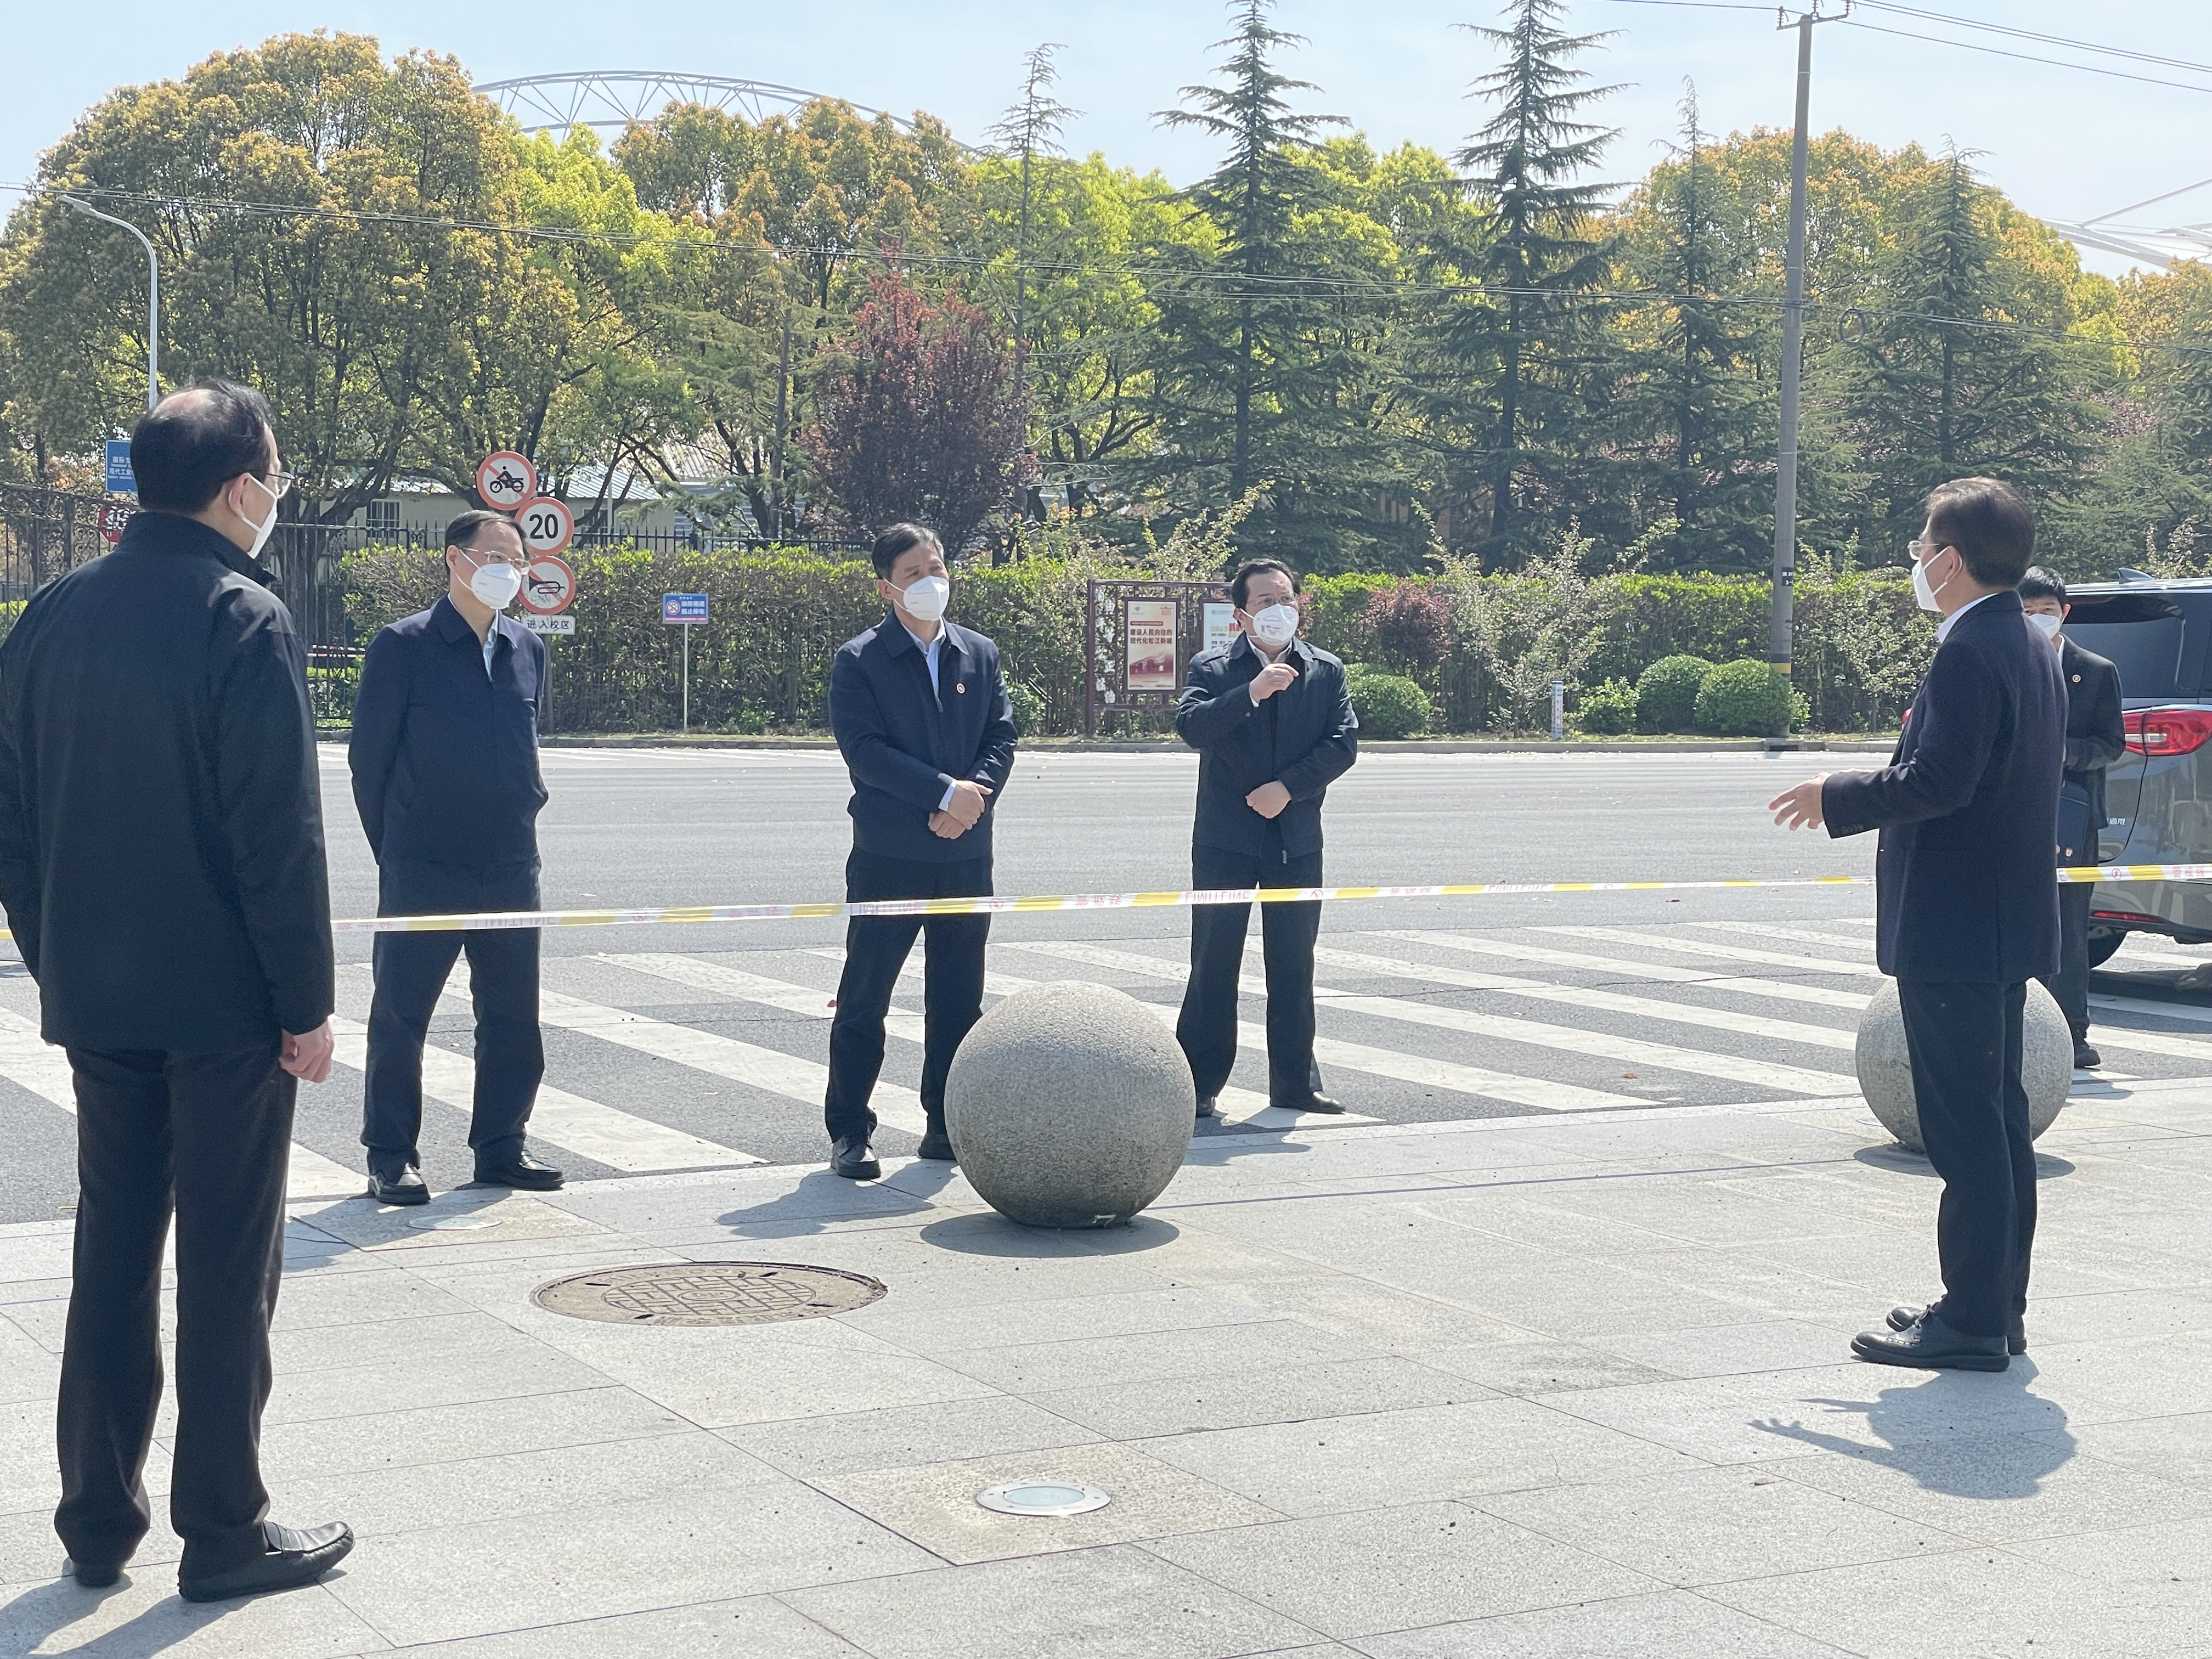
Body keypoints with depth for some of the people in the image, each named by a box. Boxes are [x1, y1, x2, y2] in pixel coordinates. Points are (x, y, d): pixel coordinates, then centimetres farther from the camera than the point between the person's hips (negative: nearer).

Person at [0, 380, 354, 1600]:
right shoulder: (245, 622, -15)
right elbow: (279, 835, -17)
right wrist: (307, 1004, -10)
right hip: (222, 999, -6)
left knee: (111, 1249, 15)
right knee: (227, 1264, 3)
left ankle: (98, 1519, 21)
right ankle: (222, 1531, 11)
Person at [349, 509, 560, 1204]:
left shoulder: (528, 650, 8)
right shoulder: (404, 646, -7)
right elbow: (369, 757, -3)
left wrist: (518, 823, 15)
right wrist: (395, 852, 2)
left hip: (511, 870, 5)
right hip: (422, 876, -5)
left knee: (512, 1016, 10)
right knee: (400, 1017, 3)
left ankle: (501, 1147, 22)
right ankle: (391, 1159, 12)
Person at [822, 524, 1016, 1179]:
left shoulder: (981, 655, 10)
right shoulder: (859, 662, -4)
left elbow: (1002, 738, 5)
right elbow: (865, 750, -13)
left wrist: (972, 799, -13)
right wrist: (946, 792, -19)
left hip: (966, 852, 4)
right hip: (888, 854, -4)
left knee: (959, 999, 10)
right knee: (865, 998, 0)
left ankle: (947, 1125, 20)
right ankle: (850, 1133, 7)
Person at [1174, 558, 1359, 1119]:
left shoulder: (1326, 671, 7)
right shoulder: (1212, 669, 0)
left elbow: (1343, 743, -2)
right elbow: (1191, 727, -17)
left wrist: (1288, 787, -14)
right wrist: (1252, 692, -28)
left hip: (1297, 838, 3)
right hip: (1226, 837, -3)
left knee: (1294, 966, 9)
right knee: (1214, 963, 0)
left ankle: (1295, 1082, 17)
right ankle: (1199, 1084, 5)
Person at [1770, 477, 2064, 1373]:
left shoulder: (1969, 653, -18)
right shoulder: (2032, 647, 13)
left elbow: (1939, 780, -26)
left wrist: (1837, 797, -12)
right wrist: (1867, 792, 20)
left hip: (1954, 930, -10)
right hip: (2009, 923, 10)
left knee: (1965, 1129, -6)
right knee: (1999, 1120, 15)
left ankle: (1972, 1321, -1)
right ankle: (1999, 1305, 23)